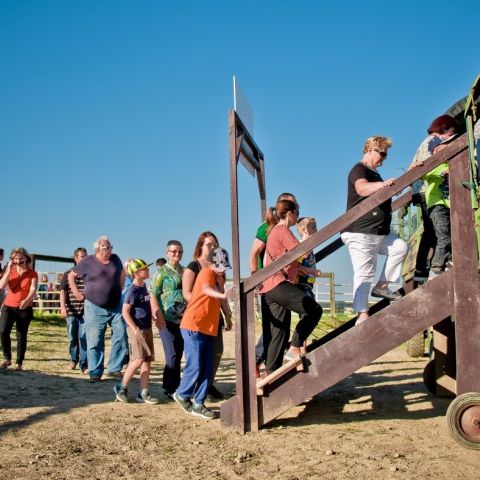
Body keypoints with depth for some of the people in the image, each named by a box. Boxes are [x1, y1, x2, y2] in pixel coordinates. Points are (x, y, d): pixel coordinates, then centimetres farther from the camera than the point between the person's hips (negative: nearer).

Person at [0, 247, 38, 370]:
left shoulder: (32, 273, -3)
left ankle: (19, 363, 9)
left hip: (25, 309, -2)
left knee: (21, 336, 2)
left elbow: (33, 289, -17)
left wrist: (27, 300, -37)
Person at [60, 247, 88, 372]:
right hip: (71, 311, 1)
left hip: (86, 311, -1)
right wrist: (63, 308, -9)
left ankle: (84, 364, -1)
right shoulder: (68, 274, 5)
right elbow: (63, 292, 1)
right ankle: (73, 359, 33)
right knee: (72, 337, 12)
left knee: (84, 337, -7)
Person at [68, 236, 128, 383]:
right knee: (94, 342, 0)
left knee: (121, 336, -2)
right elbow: (71, 275, 8)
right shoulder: (88, 262, -4)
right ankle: (95, 373, 9)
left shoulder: (115, 259, 5)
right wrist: (76, 292, 0)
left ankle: (114, 368, 9)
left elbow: (122, 273, 25)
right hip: (95, 309, -3)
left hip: (116, 307, 3)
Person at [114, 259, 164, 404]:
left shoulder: (144, 287, 11)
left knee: (147, 360, 6)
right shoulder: (132, 290, -14)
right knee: (138, 359, -13)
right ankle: (121, 387, 4)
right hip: (137, 329, -9)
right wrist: (135, 329, -22)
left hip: (147, 328, 9)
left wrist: (157, 319, 22)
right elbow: (125, 312, -17)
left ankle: (143, 393, 11)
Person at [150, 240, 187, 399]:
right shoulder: (162, 271, -1)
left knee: (179, 354, 9)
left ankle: (175, 387, 20)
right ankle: (170, 389, 6)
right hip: (168, 319, -5)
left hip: (183, 318, 5)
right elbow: (153, 294, -6)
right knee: (172, 354, -5)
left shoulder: (184, 271, 13)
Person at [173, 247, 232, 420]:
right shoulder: (207, 272, -10)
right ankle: (182, 395, 19)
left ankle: (198, 404, 13)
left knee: (207, 368, 6)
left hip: (208, 328, 8)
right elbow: (206, 289, -33)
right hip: (193, 326, -8)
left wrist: (221, 280, 0)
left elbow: (218, 299, 10)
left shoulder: (218, 276, 17)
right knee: (195, 367, -5)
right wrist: (222, 295, -49)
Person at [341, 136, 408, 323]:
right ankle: (362, 315, -7)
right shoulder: (359, 170, -8)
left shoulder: (373, 174, 23)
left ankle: (381, 286, 10)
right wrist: (382, 184, -50)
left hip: (379, 232, 10)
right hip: (360, 233, -10)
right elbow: (362, 188, -34)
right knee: (364, 273, -10)